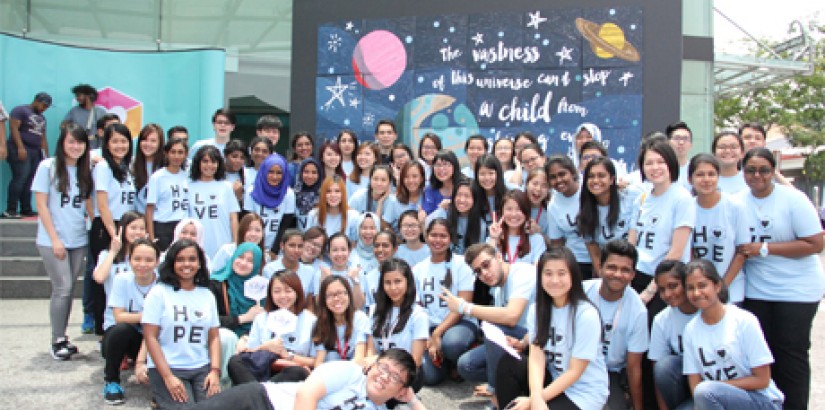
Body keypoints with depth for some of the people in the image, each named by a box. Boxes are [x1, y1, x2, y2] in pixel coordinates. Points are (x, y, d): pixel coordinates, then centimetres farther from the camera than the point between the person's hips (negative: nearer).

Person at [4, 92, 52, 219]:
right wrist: (20, 147, -18)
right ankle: (10, 210, -17)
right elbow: (14, 128, -9)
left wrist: (47, 156, 16)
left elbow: (43, 138, 24)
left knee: (29, 181, 2)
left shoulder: (41, 118, 24)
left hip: (36, 152, 7)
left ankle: (26, 210, 2)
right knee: (20, 177, -16)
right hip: (21, 150, -7)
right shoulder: (20, 110, 2)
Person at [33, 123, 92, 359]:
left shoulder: (85, 171, 9)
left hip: (78, 240, 4)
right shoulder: (48, 167, -5)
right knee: (62, 288, -8)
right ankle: (57, 342, 4)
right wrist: (55, 239, -11)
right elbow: (41, 205, -6)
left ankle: (62, 337, 18)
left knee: (68, 289, 7)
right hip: (51, 240, -4)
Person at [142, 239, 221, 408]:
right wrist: (168, 377, -14)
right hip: (166, 369, -3)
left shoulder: (207, 295, 10)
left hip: (202, 369, 4)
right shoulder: (159, 292, -3)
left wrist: (215, 370, -6)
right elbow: (150, 337, -7)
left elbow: (214, 337, 9)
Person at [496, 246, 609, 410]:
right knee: (507, 364, -15)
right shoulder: (536, 309, -2)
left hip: (584, 391, -6)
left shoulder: (586, 315, -20)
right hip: (552, 378, 6)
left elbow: (574, 372, -17)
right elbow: (536, 357, -11)